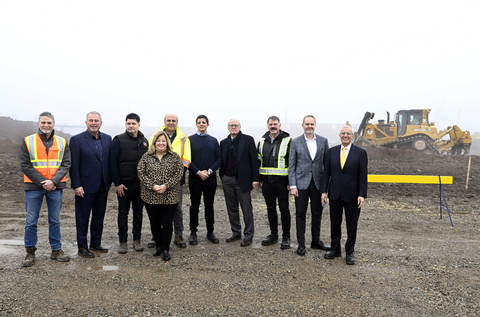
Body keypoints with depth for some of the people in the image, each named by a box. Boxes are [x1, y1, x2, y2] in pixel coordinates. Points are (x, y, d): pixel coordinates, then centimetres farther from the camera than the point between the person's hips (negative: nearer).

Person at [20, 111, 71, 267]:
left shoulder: (62, 142, 6)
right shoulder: (28, 141, 2)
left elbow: (66, 164, 2)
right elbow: (25, 165, -2)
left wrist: (53, 181, -12)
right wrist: (42, 182, -11)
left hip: (55, 187, 1)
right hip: (33, 187, -1)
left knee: (55, 220, 9)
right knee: (31, 221, 3)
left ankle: (56, 250, 19)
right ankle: (30, 251, 18)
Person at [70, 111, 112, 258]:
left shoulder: (107, 139, 7)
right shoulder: (76, 140, -7)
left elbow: (110, 161, 9)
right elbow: (74, 165, -9)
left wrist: (109, 181, 5)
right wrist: (76, 185, -13)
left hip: (103, 186, 5)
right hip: (85, 186, -5)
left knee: (99, 217, 16)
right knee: (82, 218, 6)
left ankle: (96, 243, 30)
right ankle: (82, 247, 18)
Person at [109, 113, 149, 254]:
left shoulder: (144, 141, 7)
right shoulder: (119, 140, -5)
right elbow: (113, 163, -8)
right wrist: (117, 183, -12)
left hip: (140, 184, 4)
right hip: (124, 184, -3)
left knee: (138, 212, 10)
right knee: (123, 213, 5)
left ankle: (137, 239, 22)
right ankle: (123, 241, 16)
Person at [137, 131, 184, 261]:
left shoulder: (175, 157, 2)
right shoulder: (146, 157, 4)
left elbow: (178, 174, -4)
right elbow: (141, 173, -2)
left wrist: (166, 186, -15)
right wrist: (152, 186, -14)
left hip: (170, 197, -1)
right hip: (150, 197, 2)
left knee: (167, 223, 1)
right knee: (154, 223, 11)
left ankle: (166, 249, 16)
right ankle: (158, 246, 29)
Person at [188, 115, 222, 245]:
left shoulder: (213, 140, 11)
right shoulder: (190, 139, 3)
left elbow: (219, 158, 6)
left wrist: (209, 171, -9)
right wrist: (198, 172, -13)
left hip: (210, 177, 2)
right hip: (195, 177, -2)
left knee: (209, 205, 9)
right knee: (194, 205, 4)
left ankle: (210, 232, 19)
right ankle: (193, 232, 14)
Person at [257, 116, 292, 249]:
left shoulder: (287, 141, -4)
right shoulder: (262, 141, 11)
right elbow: (259, 161, 16)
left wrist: (291, 182, -10)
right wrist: (259, 179, 12)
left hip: (281, 181, -4)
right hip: (267, 181, 5)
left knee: (284, 209, 3)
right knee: (270, 208, 12)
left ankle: (286, 237, 15)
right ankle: (273, 235, 24)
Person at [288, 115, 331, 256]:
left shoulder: (323, 141, 5)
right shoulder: (296, 142, 0)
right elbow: (291, 166, -1)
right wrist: (292, 185, -8)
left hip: (317, 183, 2)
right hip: (301, 183, -2)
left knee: (317, 213, 11)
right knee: (300, 214, 3)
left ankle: (316, 241, 27)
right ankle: (301, 244, 15)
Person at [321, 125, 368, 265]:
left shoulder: (360, 152, -3)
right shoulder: (332, 151, 5)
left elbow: (363, 175, -5)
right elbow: (326, 173, 5)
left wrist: (362, 195, -11)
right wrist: (324, 191, 0)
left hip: (352, 195, -2)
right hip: (335, 194, 3)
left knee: (352, 225, 7)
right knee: (335, 223, 11)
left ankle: (350, 252, 22)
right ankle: (335, 249, 26)